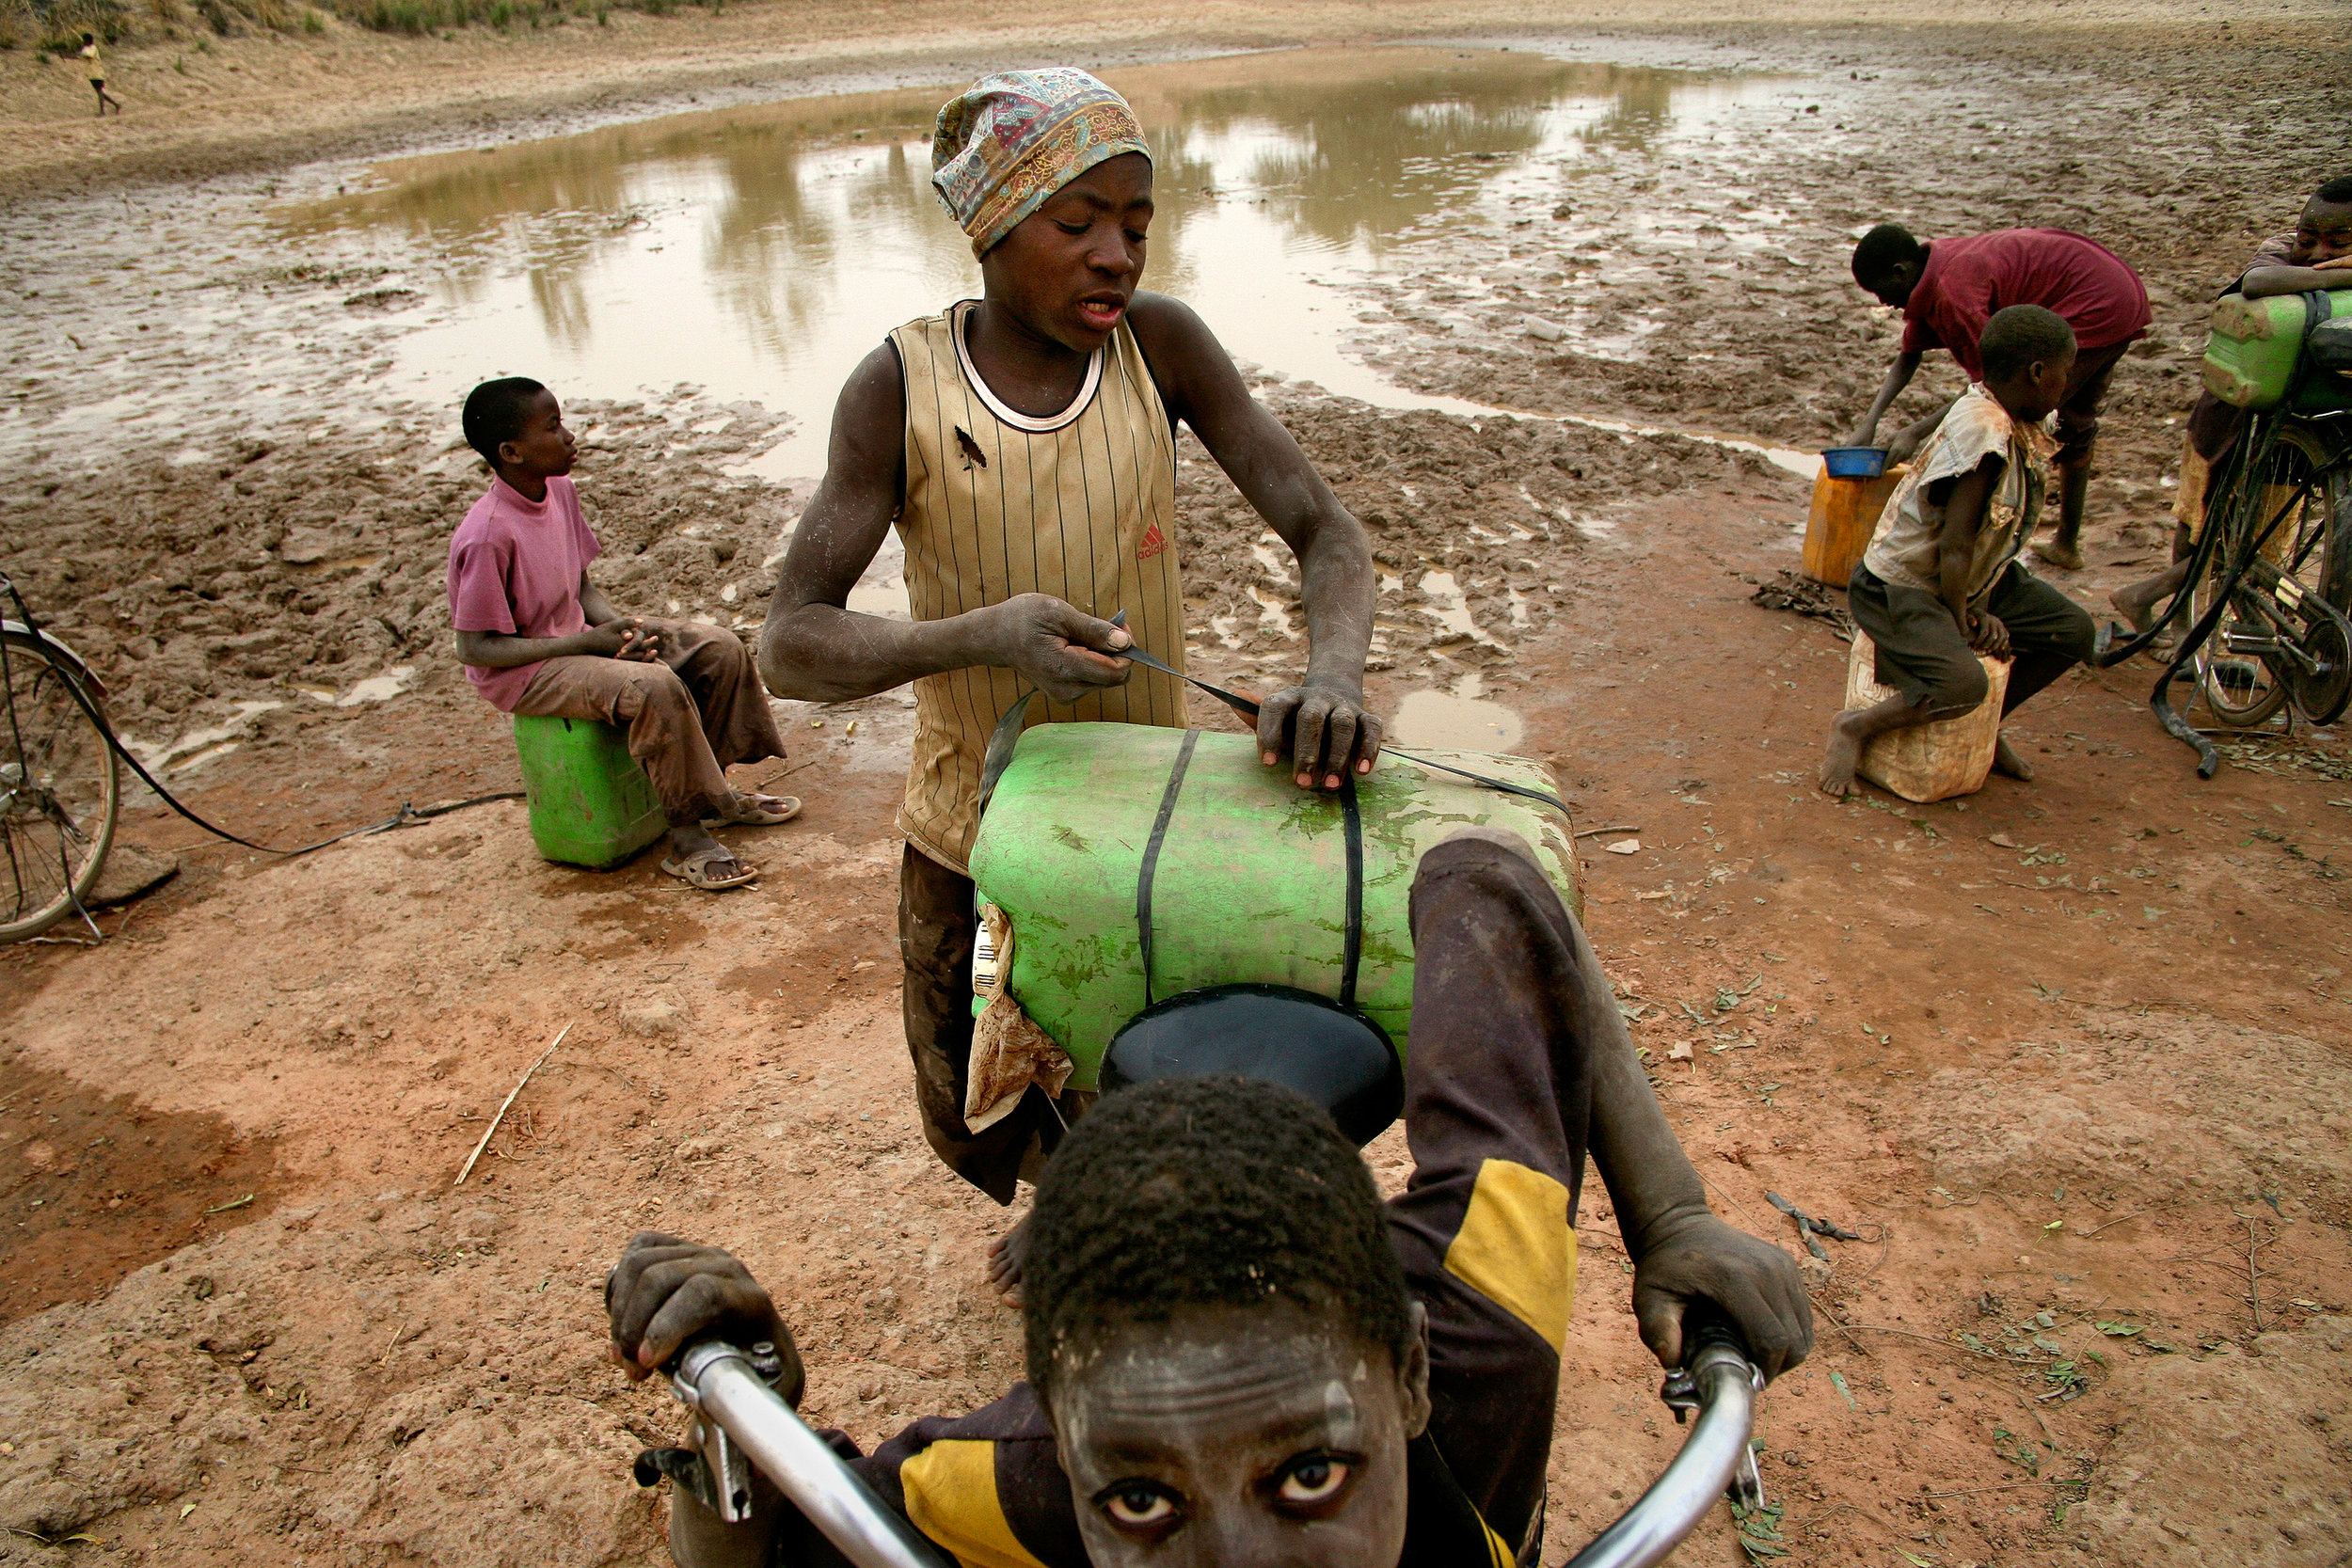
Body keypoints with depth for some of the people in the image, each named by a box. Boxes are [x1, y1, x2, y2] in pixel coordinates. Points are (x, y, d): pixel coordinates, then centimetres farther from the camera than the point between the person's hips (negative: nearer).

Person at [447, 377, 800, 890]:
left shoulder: (560, 491, 1)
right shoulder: (486, 537, -25)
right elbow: (476, 647, -22)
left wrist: (620, 625, -9)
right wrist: (590, 642, -24)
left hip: (576, 637, 9)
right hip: (523, 673, -9)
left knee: (720, 649, -2)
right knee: (655, 687, -33)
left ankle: (714, 789, 10)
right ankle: (687, 838, -21)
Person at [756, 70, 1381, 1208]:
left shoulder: (1159, 345, -11)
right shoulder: (902, 388, -14)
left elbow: (1323, 531, -14)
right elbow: (789, 646, -19)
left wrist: (1332, 675, -36)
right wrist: (986, 634, -37)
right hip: (971, 842, 0)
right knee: (977, 1133, 17)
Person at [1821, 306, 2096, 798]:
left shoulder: (2016, 427, 3)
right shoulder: (1983, 432, -26)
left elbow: (1995, 537, 8)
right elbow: (1955, 545, -25)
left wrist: (1981, 609, -2)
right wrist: (1963, 622, -14)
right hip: (1901, 586, -10)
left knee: (2073, 632, 7)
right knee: (1963, 684, -30)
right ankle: (1855, 727, -8)